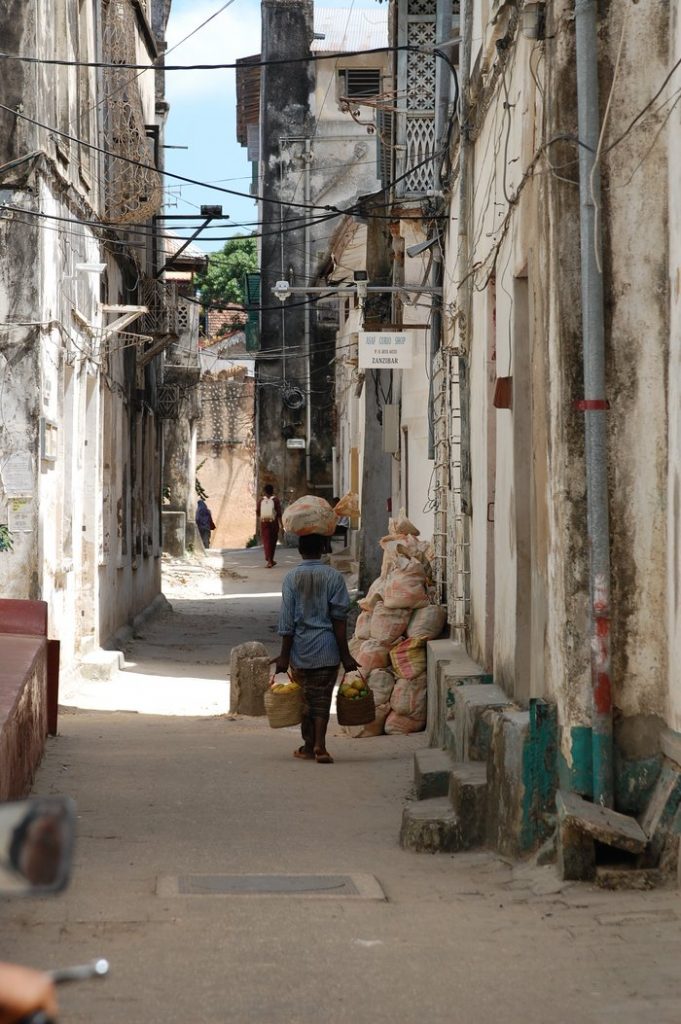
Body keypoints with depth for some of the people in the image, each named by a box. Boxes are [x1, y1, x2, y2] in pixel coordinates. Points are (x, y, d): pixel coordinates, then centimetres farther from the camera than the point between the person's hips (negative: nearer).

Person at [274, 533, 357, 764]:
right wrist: (345, 654, -1)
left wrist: (284, 656, 0)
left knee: (305, 697, 14)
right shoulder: (333, 577, -4)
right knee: (322, 698, 2)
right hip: (327, 649, -1)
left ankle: (309, 747, 22)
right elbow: (339, 619, -5)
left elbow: (287, 621, -4)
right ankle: (319, 746, -12)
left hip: (300, 649, 1)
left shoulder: (291, 578, -3)